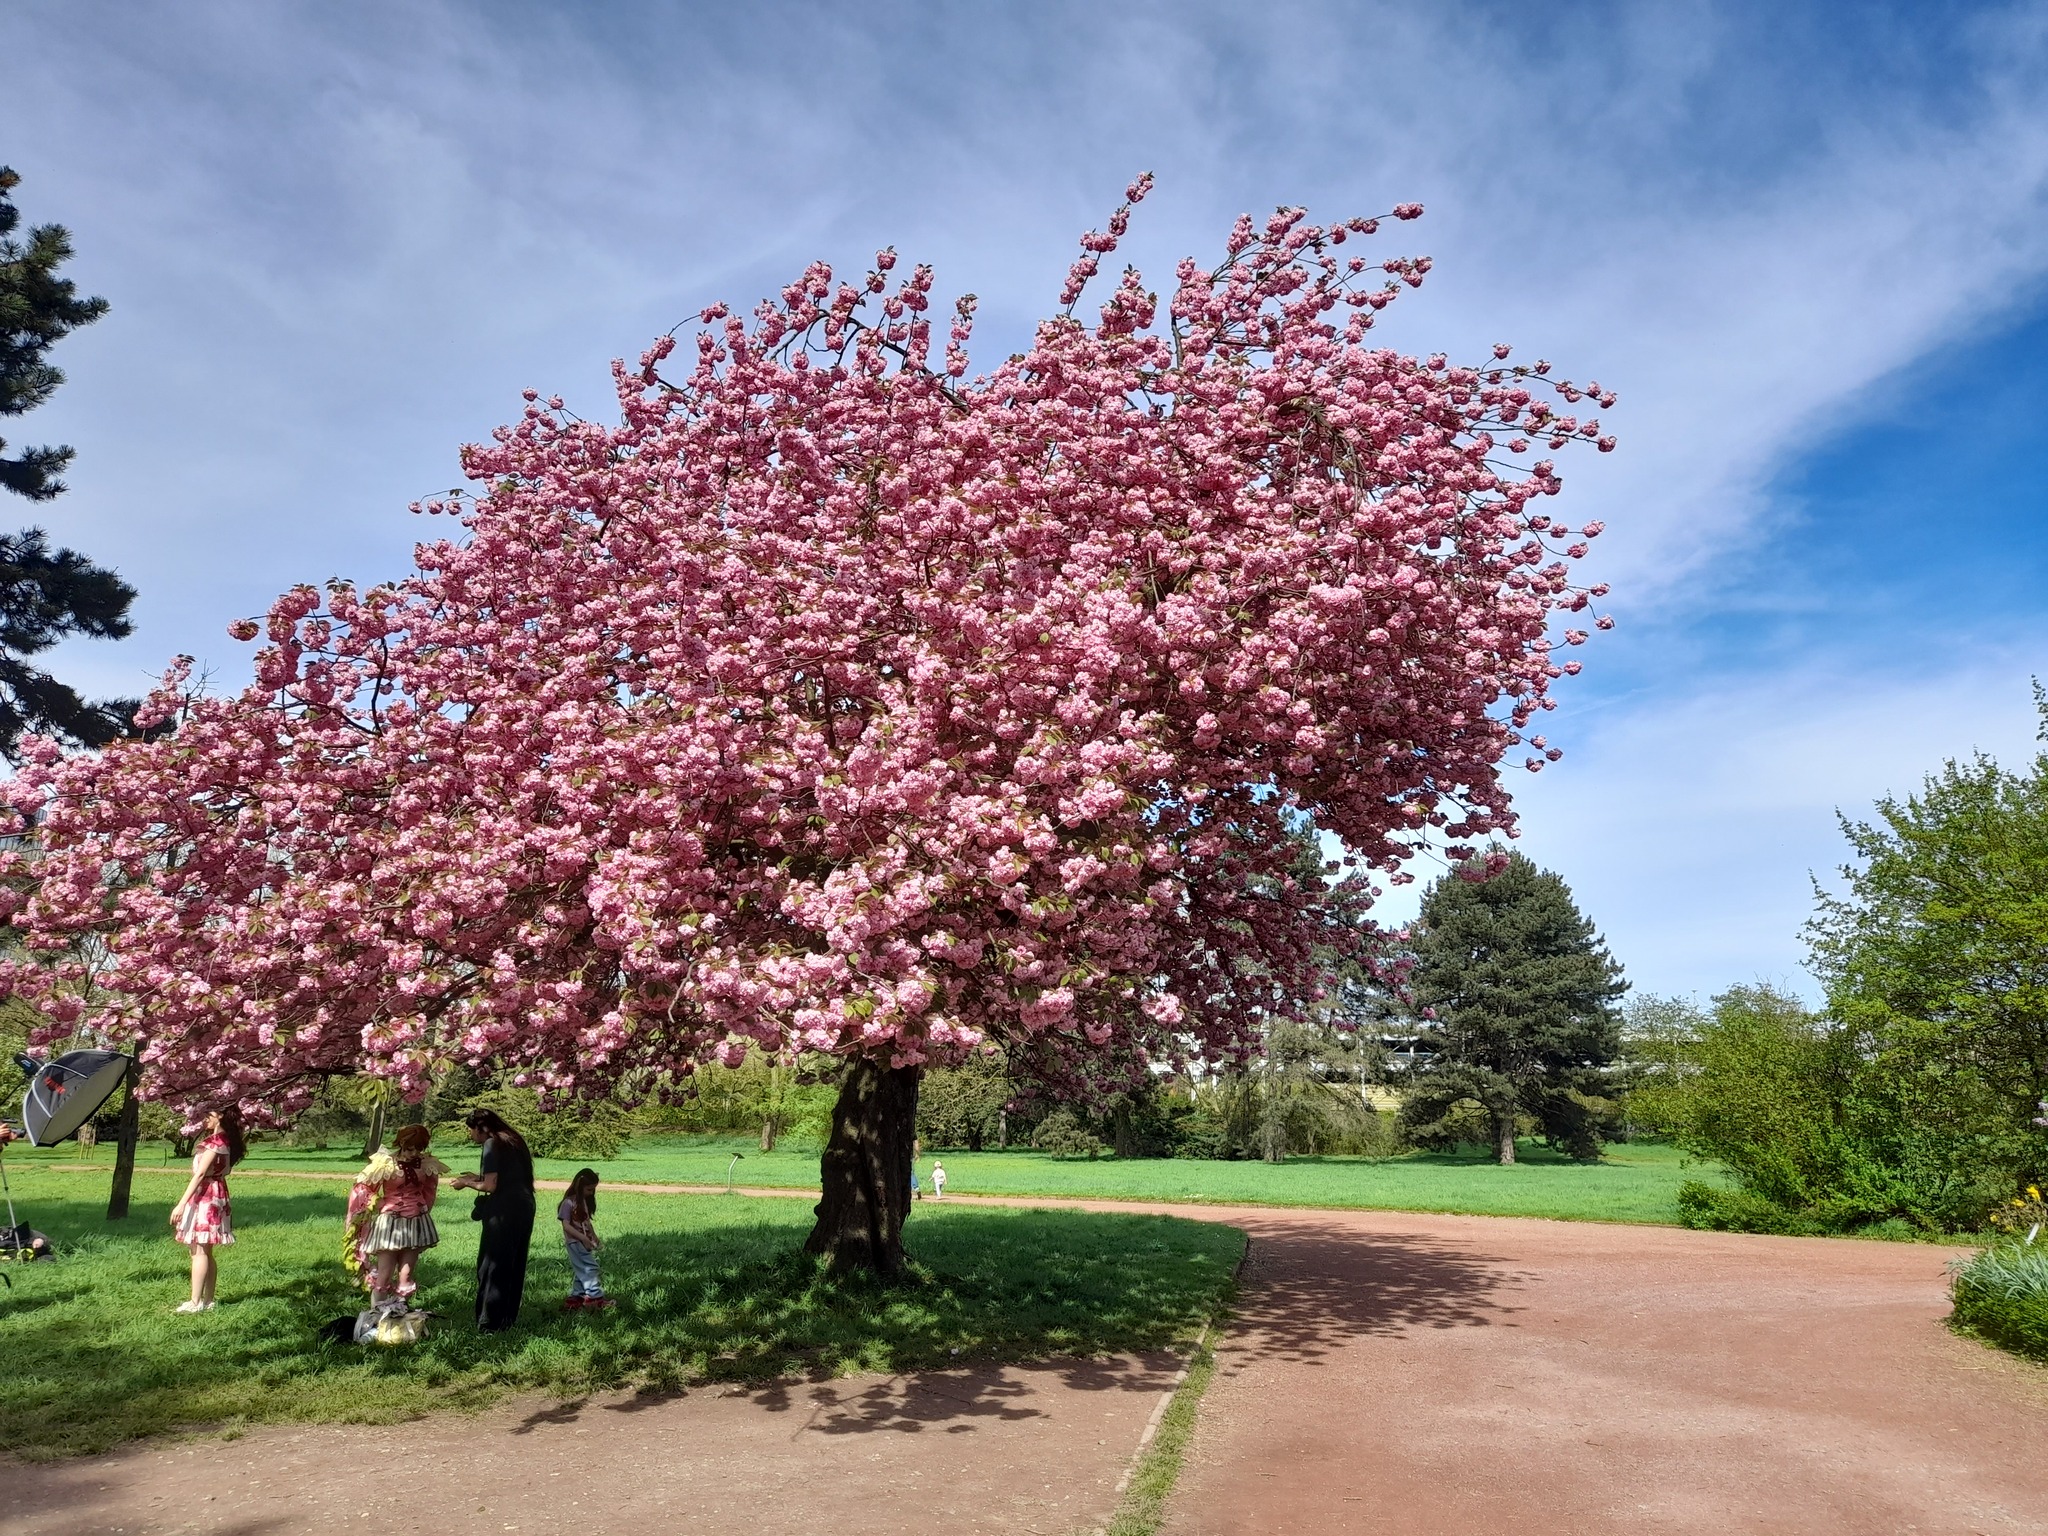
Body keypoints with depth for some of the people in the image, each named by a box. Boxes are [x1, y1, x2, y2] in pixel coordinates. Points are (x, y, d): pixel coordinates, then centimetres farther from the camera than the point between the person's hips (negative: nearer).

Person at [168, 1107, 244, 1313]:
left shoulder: (215, 1141, -14)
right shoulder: (225, 1140, 14)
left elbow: (200, 1174, -19)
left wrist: (181, 1203, -21)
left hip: (205, 1196, -10)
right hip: (214, 1195, 10)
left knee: (200, 1250, -8)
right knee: (204, 1251, 11)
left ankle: (196, 1302, -8)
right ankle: (207, 1300, 13)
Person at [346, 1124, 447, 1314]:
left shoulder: (426, 1164, 0)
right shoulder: (386, 1164, -14)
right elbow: (363, 1190, -5)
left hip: (416, 1224, 4)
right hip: (390, 1224, -4)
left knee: (407, 1274, 6)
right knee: (384, 1275, -4)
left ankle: (402, 1311, 12)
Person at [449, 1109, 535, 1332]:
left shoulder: (492, 1144, -10)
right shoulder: (513, 1141, 16)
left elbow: (490, 1186, -14)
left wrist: (466, 1183, 1)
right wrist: (478, 1177, 21)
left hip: (504, 1211, -9)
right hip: (524, 1207, 9)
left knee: (492, 1266, 0)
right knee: (514, 1265, 15)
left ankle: (490, 1323, 2)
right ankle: (508, 1316, 23)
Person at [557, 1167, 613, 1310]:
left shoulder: (584, 1201, 11)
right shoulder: (569, 1202, -16)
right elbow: (566, 1226, -19)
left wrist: (594, 1237, 7)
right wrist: (583, 1238, -24)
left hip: (584, 1242, 8)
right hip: (575, 1242, -8)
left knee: (583, 1271, 11)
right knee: (589, 1268, -9)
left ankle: (576, 1297, 18)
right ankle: (595, 1297, -5)